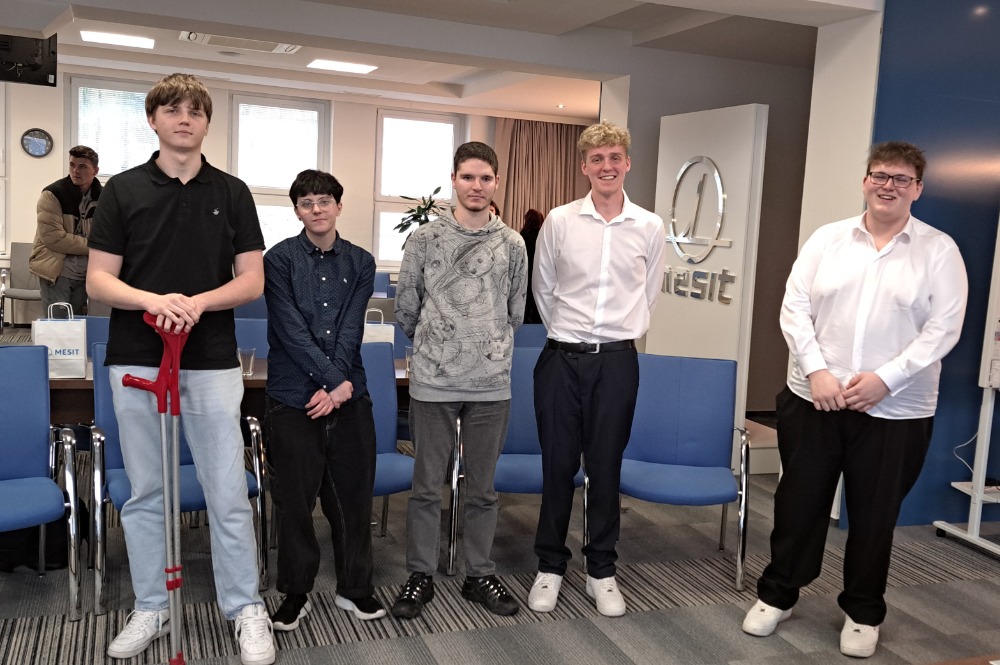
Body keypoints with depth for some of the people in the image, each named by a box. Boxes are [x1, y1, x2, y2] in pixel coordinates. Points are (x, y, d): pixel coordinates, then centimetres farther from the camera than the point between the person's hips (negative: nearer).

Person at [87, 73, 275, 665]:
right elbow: (99, 280, 1)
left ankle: (247, 610, 15)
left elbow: (252, 281, 2)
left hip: (212, 363, -1)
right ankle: (151, 609, 26)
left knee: (228, 494, 2)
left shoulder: (231, 193, 5)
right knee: (145, 494, 11)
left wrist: (199, 302, -15)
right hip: (136, 361, 1)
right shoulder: (123, 189, 5)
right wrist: (153, 300, -18)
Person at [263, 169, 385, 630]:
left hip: (348, 396, 3)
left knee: (353, 495, 9)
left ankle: (355, 587, 25)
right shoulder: (280, 259, 0)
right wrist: (336, 379, -14)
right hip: (293, 398, -2)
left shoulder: (360, 262, 8)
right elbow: (292, 330, -9)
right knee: (294, 500, 5)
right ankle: (295, 592, 21)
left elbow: (351, 330, -1)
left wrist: (336, 387, -12)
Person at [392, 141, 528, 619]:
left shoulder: (512, 244, 5)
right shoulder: (425, 238, 0)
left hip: (491, 385, 2)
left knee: (482, 488, 12)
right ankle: (421, 576, 22)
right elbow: (406, 308, 7)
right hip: (432, 383, -1)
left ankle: (480, 575, 26)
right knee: (427, 486, 7)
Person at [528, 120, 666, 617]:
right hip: (563, 357, 0)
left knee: (606, 468, 8)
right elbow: (542, 289, 8)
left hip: (617, 359, 1)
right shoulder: (559, 221, -2)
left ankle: (601, 571, 23)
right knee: (557, 465, 7)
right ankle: (549, 566, 22)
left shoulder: (650, 227, 1)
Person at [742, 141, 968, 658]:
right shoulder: (827, 239, 4)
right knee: (798, 502, 10)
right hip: (813, 398, 2)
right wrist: (816, 370, -12)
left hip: (894, 410, -1)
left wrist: (885, 379, -16)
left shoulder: (939, 250, -1)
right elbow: (795, 307, 0)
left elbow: (943, 328, -7)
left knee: (873, 515, 11)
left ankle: (863, 613, 30)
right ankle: (777, 595, 29)